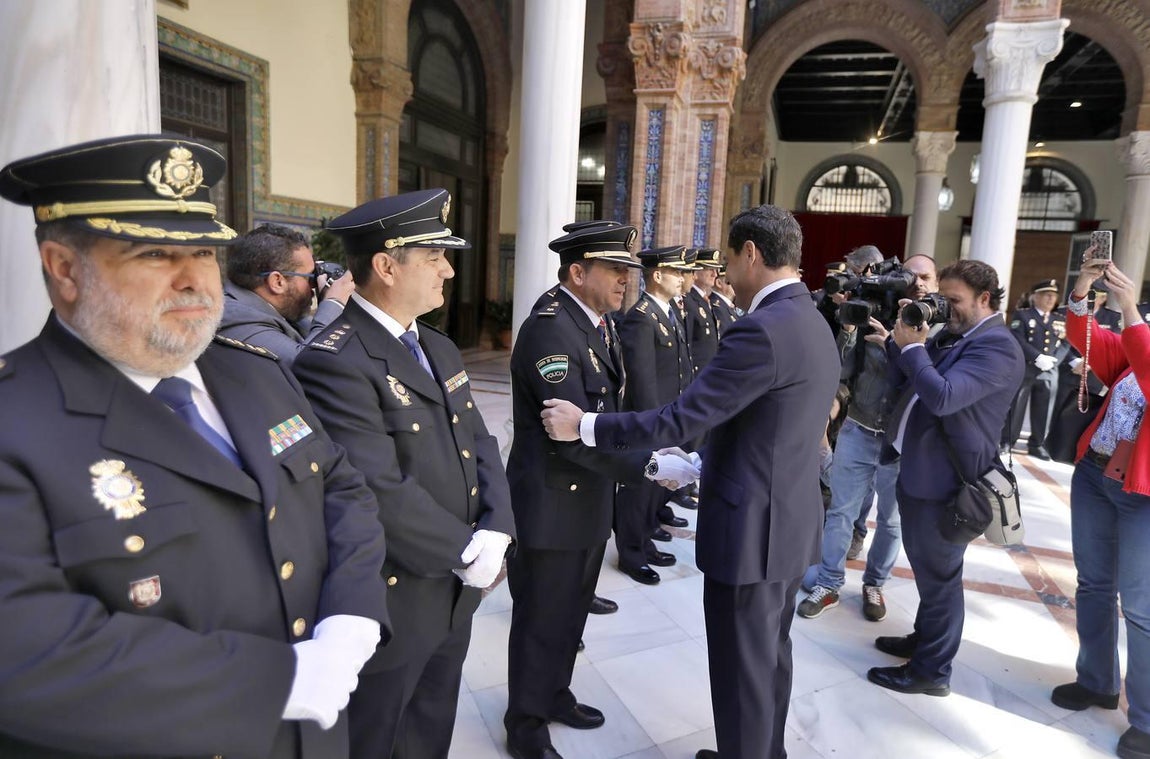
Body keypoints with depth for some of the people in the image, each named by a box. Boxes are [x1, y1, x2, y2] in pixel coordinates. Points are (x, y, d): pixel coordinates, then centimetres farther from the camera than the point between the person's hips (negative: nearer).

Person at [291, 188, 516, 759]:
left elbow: (480, 444, 4)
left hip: (456, 593, 8)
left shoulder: (440, 348, 7)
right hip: (390, 605, -7)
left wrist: (495, 531, -12)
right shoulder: (334, 363, -23)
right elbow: (383, 495, -28)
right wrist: (467, 551, -17)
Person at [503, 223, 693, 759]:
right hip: (551, 506, -9)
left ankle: (554, 696, 47)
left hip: (588, 500, 9)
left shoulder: (597, 325, 7)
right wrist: (648, 466, -28)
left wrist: (651, 448, -1)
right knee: (541, 620, 10)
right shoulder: (549, 330, -22)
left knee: (570, 614, 24)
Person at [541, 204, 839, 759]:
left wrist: (584, 426, -14)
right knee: (769, 655, 25)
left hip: (752, 528, -10)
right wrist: (698, 468, 18)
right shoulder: (812, 323, 9)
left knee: (742, 668, 9)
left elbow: (680, 419, -24)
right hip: (789, 521, 10)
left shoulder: (762, 329, -23)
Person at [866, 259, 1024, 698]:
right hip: (918, 469, 9)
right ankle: (924, 640, 41)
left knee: (937, 574, 4)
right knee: (926, 567, 23)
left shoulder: (997, 346, -17)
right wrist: (901, 341, -2)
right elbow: (906, 383, 13)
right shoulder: (951, 335, 12)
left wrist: (913, 347, -18)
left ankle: (931, 670, 20)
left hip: (944, 480, -9)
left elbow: (942, 396, -30)